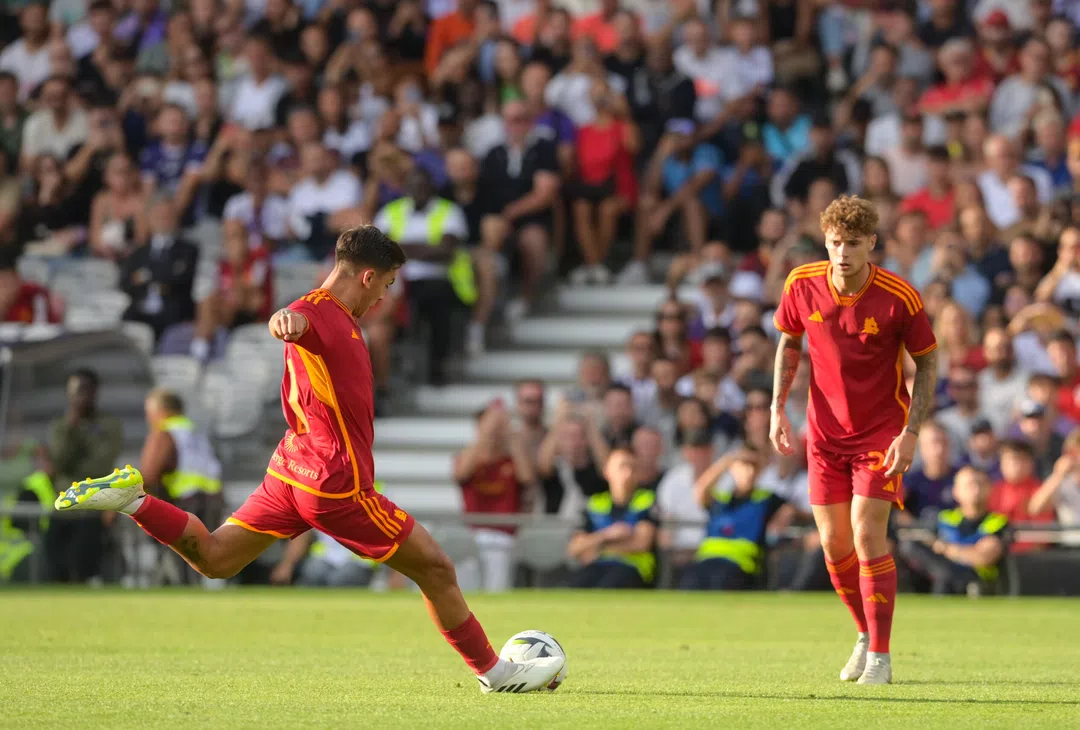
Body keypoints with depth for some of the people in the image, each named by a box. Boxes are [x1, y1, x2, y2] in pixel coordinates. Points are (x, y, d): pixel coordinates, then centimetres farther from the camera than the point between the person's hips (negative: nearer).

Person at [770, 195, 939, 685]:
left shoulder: (899, 298, -19)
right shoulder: (802, 286, -10)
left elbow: (927, 362, -8)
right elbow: (789, 342, 8)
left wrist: (911, 433, -15)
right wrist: (778, 409, 0)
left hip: (882, 431, -4)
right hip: (825, 431, 4)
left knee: (867, 534, -15)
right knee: (833, 543, 5)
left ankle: (880, 657, -7)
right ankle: (866, 634, 29)